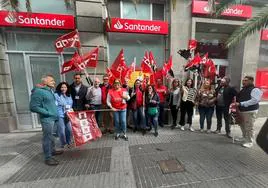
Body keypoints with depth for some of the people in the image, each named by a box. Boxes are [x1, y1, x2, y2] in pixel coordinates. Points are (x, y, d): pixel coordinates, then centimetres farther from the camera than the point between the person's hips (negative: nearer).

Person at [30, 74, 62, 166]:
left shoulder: (50, 90, 11)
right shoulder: (39, 91, -17)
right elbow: (33, 107, -19)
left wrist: (54, 112, 13)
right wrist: (48, 113, -18)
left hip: (53, 117, 9)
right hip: (47, 119, -9)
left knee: (51, 135, 21)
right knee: (47, 137, 2)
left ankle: (52, 150, 38)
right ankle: (48, 158, 16)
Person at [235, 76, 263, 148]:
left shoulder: (255, 90, -12)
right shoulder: (243, 89, 11)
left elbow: (254, 100, -24)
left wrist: (240, 104, -28)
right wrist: (236, 103, 4)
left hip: (250, 111, -8)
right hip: (241, 111, 8)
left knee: (249, 127, 0)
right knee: (242, 125, 19)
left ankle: (250, 142, 14)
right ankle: (244, 138, 36)